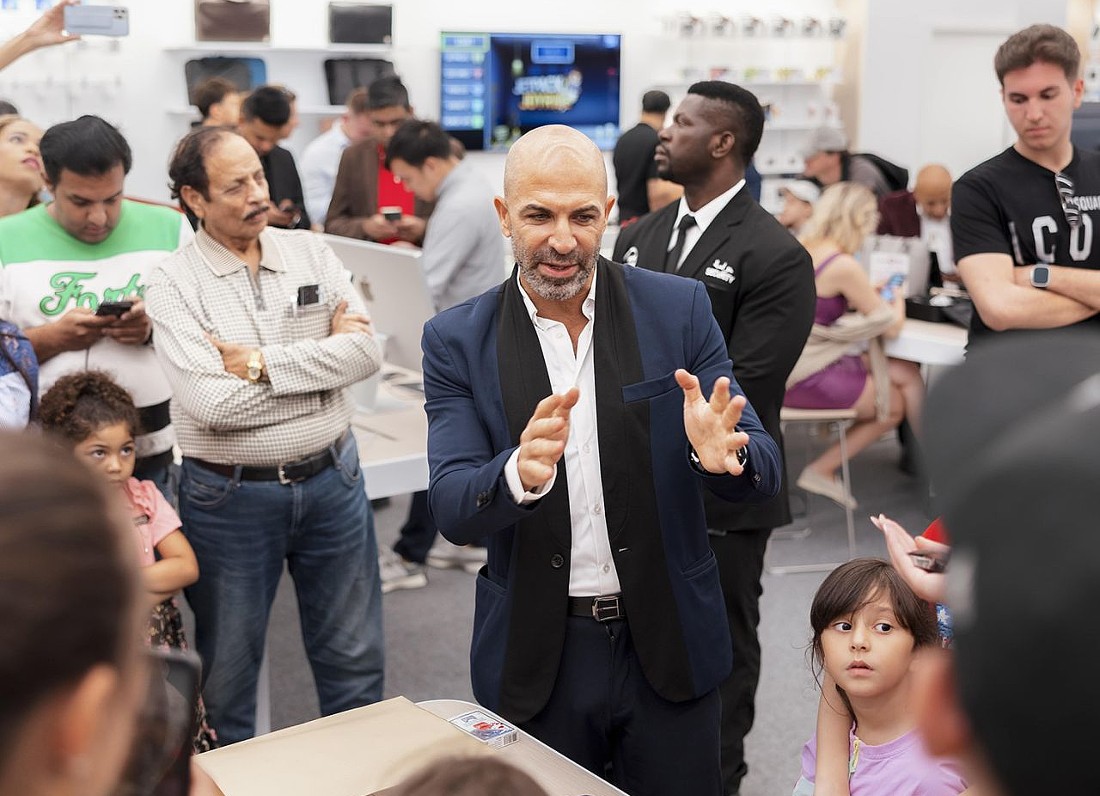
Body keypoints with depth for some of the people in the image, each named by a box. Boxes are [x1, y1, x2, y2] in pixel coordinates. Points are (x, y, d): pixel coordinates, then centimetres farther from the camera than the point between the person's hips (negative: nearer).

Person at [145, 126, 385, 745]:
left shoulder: (311, 253, 1)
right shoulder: (174, 284, -10)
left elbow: (368, 351, -11)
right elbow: (211, 403, -22)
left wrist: (260, 362, -18)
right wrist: (324, 358, -13)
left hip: (332, 480, 3)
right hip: (231, 497, -2)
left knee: (354, 660, 16)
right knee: (227, 672, 14)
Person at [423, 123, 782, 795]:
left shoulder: (680, 309, -6)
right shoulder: (457, 340, -5)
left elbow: (764, 475, -7)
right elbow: (451, 508, -13)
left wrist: (723, 453, -31)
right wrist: (520, 473, -35)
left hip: (669, 645, 0)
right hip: (535, 658, 0)